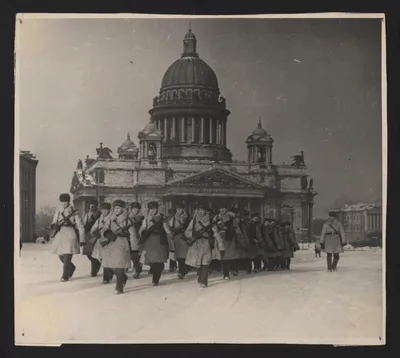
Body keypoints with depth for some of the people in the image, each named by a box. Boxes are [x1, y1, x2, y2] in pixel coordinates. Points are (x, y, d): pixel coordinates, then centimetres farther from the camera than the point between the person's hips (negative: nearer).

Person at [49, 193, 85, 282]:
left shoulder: (73, 212, -4)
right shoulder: (58, 212, 10)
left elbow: (80, 226, -5)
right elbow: (53, 224, 13)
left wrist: (82, 239, -8)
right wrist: (54, 226, -12)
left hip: (70, 235, -5)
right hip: (60, 235, 5)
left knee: (67, 256, -9)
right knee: (61, 256, 10)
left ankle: (65, 276, 3)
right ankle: (71, 268, 36)